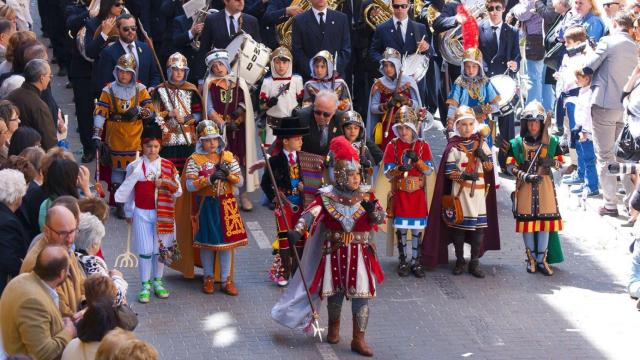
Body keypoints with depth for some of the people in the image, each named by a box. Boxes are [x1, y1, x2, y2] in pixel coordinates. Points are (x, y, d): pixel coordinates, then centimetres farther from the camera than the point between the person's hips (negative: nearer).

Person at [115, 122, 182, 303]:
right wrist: (128, 212, 8)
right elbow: (128, 191, 5)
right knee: (145, 251, -1)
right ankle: (145, 286, 7)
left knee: (161, 248, 9)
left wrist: (165, 184, -16)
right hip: (142, 214, -2)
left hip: (162, 214, 2)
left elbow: (178, 191, 1)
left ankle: (157, 281, 24)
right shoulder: (135, 167, -3)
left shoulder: (168, 166, 0)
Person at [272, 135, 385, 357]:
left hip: (360, 253, 1)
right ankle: (334, 328, 37)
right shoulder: (327, 197, -7)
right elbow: (311, 214, -21)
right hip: (334, 252, -1)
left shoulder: (366, 197, -1)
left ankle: (358, 339, 3)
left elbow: (381, 218, -9)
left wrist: (373, 210, -33)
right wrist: (297, 231, -38)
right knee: (335, 292, 13)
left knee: (361, 294, -3)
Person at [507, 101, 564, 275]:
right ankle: (531, 257, 17)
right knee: (527, 221, 3)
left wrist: (551, 162, -15)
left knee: (545, 221, -1)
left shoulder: (551, 142, 5)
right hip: (525, 186, -1)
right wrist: (525, 176, -18)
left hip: (545, 185, 1)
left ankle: (542, 259, 7)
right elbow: (510, 165, -3)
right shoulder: (517, 143, 2)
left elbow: (560, 162, 7)